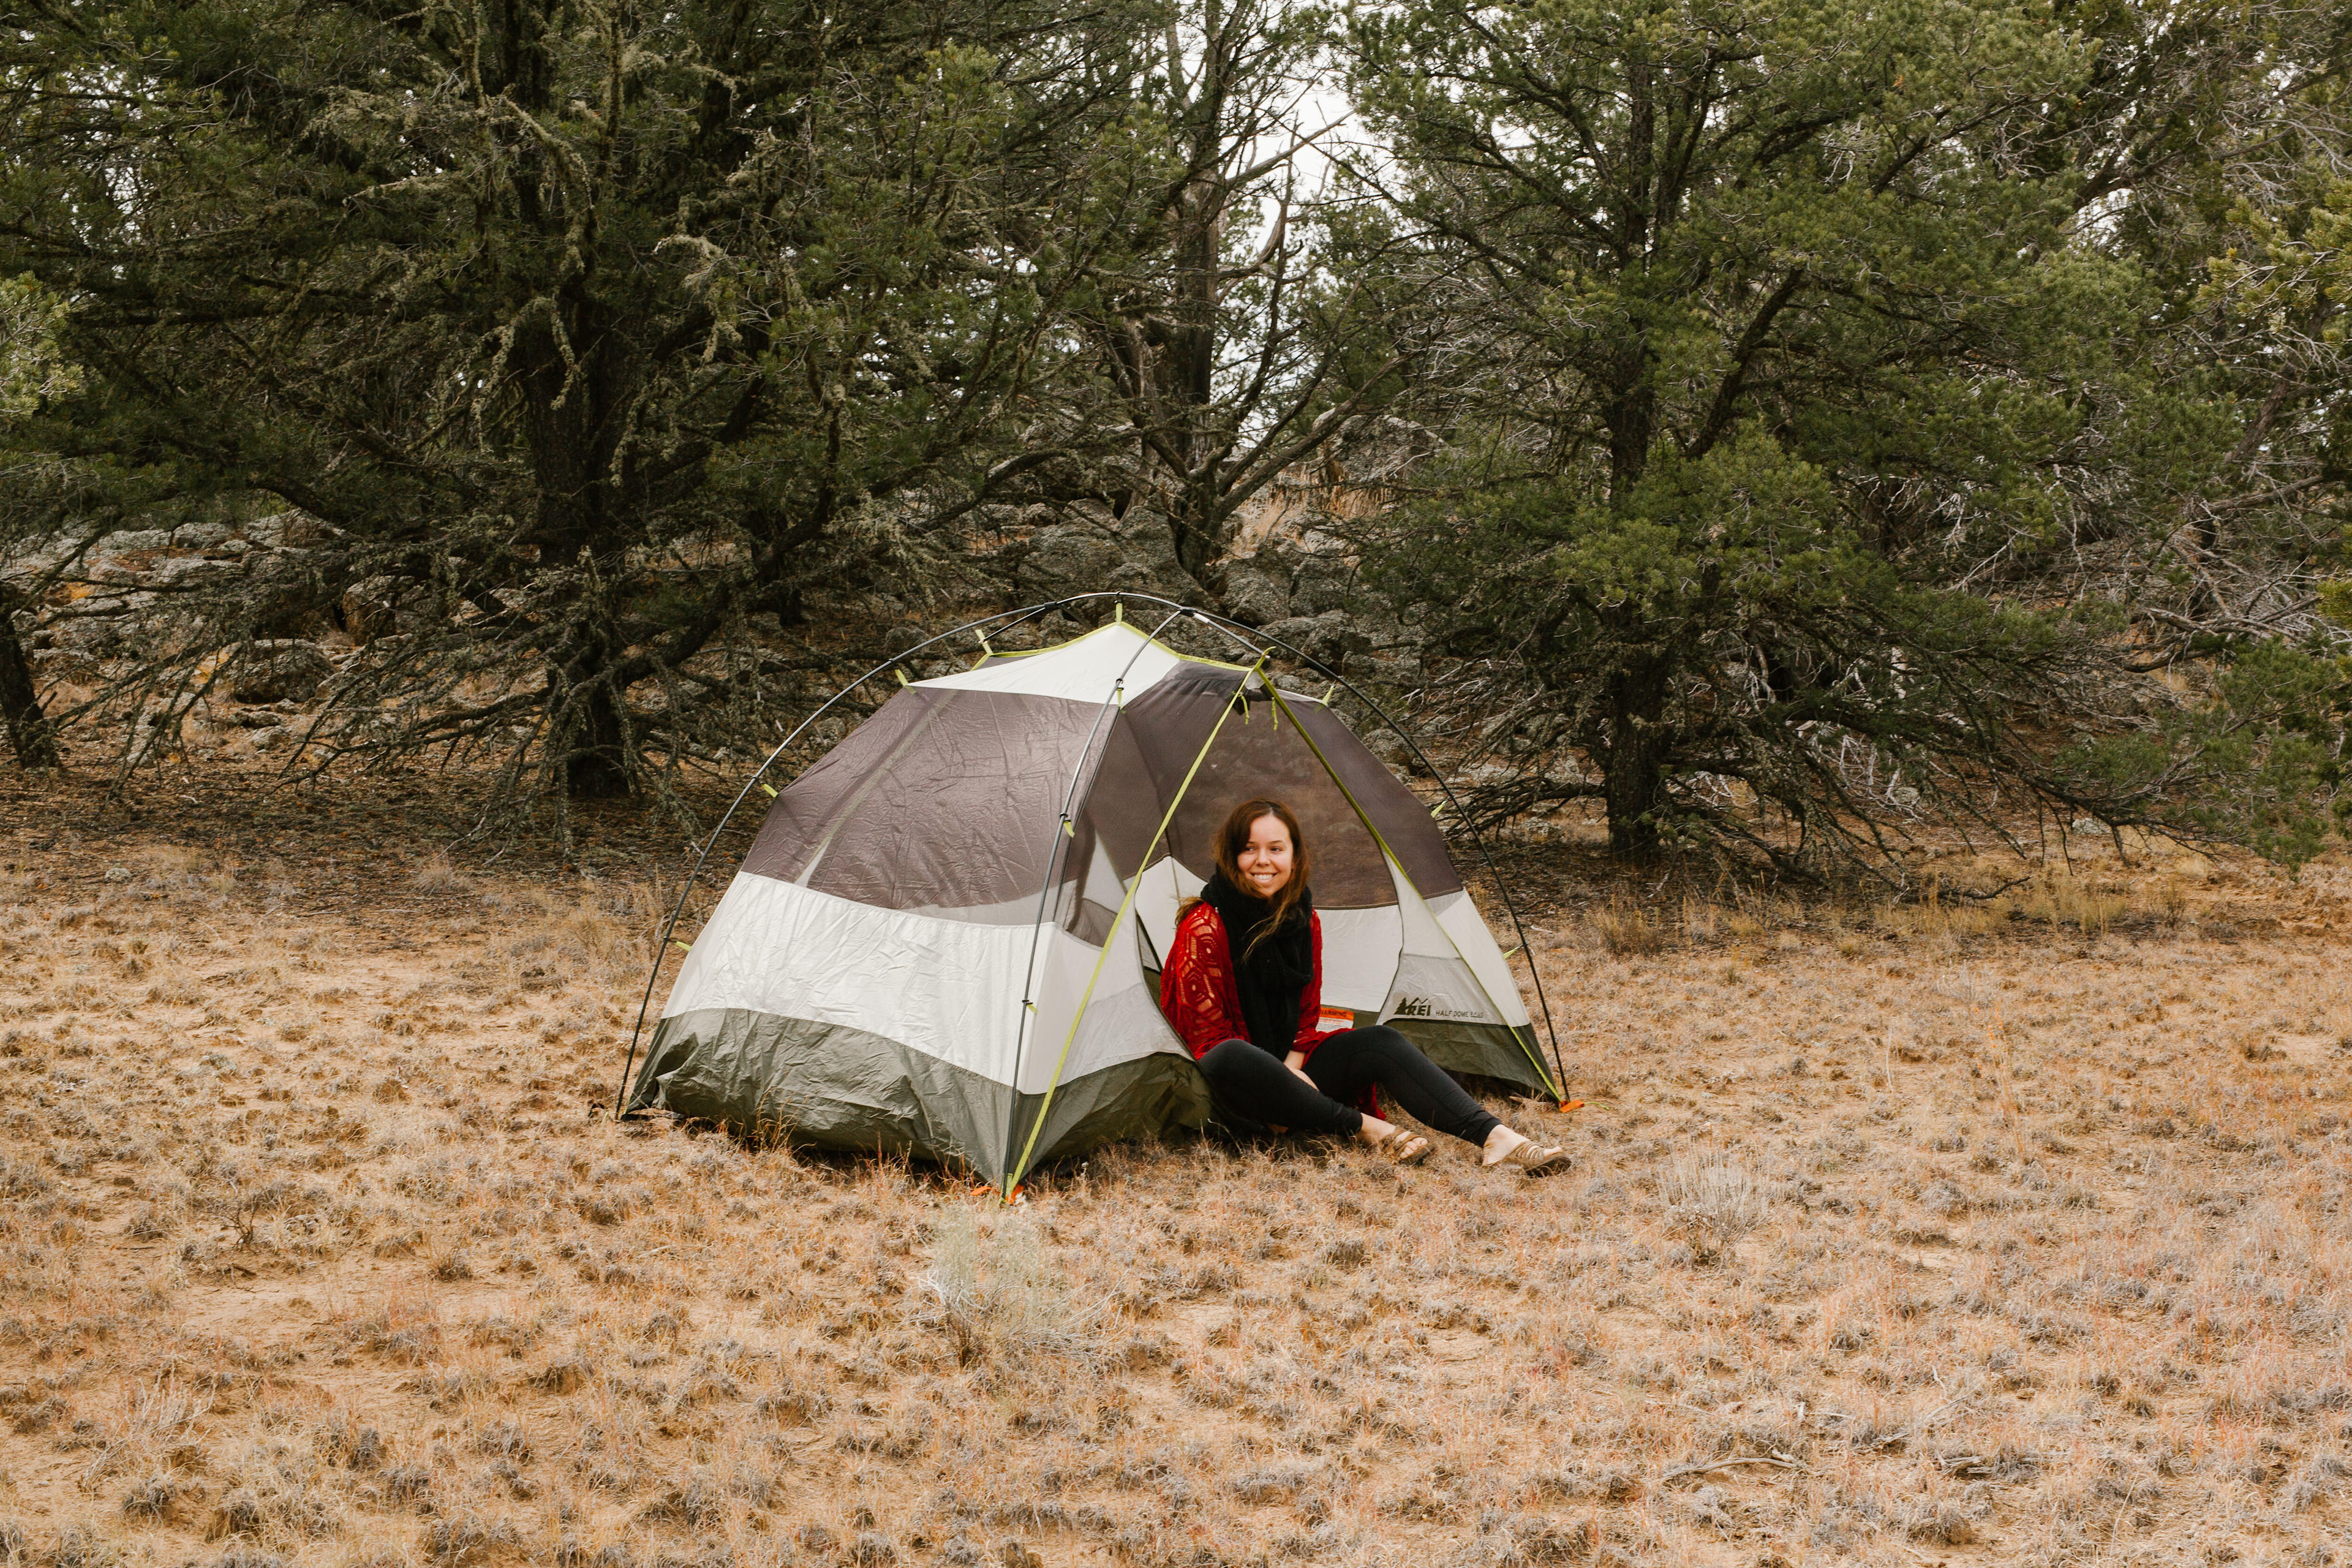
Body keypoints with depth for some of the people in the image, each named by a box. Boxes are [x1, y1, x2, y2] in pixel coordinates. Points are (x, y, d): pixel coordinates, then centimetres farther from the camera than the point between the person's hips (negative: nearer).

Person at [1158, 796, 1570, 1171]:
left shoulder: (1303, 921, 4)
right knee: (1228, 1058, -41)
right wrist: (1278, 1086, -22)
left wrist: (1291, 1072, -10)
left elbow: (1306, 1015, 10)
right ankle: (1362, 1125, -29)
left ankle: (1494, 1137, -30)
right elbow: (1207, 1035, -15)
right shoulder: (1204, 931, -16)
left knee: (1380, 1042, -16)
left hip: (1287, 1068, 6)